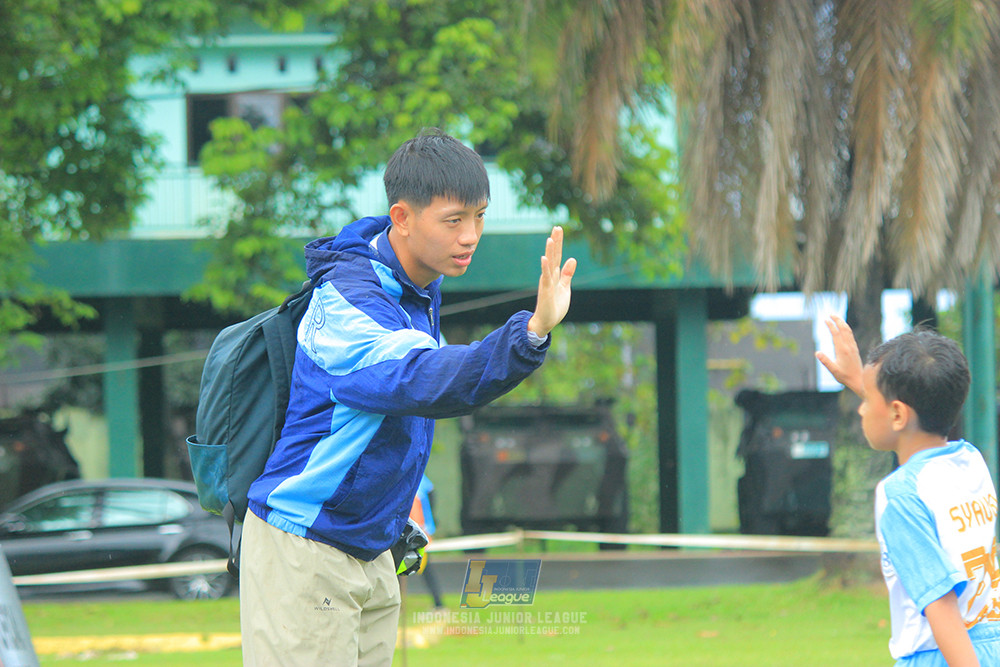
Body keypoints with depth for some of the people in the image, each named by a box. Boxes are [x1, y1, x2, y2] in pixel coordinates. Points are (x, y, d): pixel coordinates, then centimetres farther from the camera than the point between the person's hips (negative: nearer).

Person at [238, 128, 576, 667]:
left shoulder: (422, 288, 7)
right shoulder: (347, 300, -23)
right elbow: (426, 382, -39)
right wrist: (532, 332, -54)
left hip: (370, 553, 9)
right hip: (303, 547, -9)